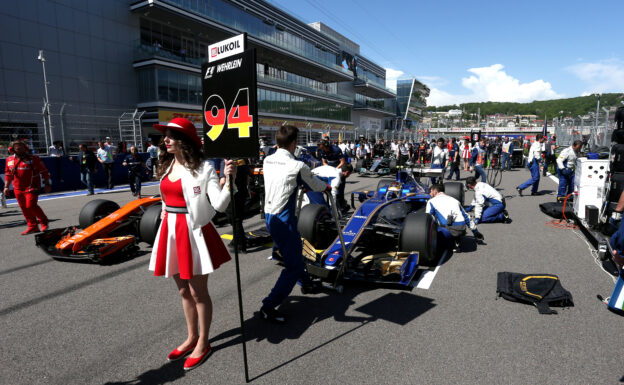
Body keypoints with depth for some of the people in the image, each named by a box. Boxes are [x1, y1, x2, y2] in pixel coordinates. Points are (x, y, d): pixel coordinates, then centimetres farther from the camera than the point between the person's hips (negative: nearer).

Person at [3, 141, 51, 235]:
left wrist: (47, 184, -4)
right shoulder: (9, 160, 10)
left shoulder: (34, 159, -3)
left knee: (31, 206, -15)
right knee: (24, 208, 7)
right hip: (18, 189, 5)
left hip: (31, 187, -5)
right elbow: (8, 174, 20)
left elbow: (44, 172, -1)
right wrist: (6, 186, 15)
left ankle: (44, 221, 7)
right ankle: (32, 227, 16)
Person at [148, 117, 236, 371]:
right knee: (183, 290, 19)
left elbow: (220, 205, -23)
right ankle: (191, 338, 39)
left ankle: (203, 343, 27)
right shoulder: (166, 166, 9)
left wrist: (229, 180, -36)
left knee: (198, 291, 7)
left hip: (194, 232, -7)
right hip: (171, 231, 7)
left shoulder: (202, 168, -14)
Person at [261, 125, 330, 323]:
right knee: (293, 266, 1)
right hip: (284, 220, -8)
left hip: (269, 216, 9)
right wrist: (327, 187, 24)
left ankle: (305, 282, 47)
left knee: (295, 249, 27)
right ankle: (268, 306, 2)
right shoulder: (297, 166, -16)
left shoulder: (267, 161, 3)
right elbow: (315, 184, 2)